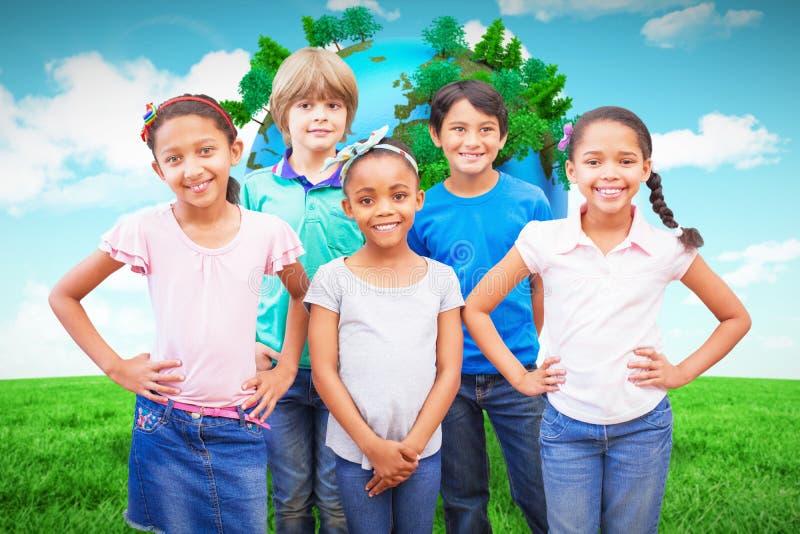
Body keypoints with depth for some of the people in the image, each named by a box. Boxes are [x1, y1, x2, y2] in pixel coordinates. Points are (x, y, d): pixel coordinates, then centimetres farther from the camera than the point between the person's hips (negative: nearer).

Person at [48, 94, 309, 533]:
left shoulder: (268, 233, -6)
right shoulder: (145, 230, -9)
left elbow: (303, 297, 14)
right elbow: (63, 296, 2)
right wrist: (116, 367, -3)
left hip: (240, 431, 1)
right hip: (164, 426, 0)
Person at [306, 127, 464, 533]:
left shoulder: (441, 278, -1)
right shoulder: (333, 279, -6)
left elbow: (449, 371, -1)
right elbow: (323, 372, -7)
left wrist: (413, 445, -8)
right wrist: (373, 445, -11)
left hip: (423, 450, 1)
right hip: (355, 450, -1)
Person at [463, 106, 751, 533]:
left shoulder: (668, 249, -6)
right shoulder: (544, 241, -9)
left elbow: (736, 318, 8)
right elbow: (475, 308, 0)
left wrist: (682, 372, -1)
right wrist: (519, 377, -3)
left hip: (642, 427, 1)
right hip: (566, 427, 0)